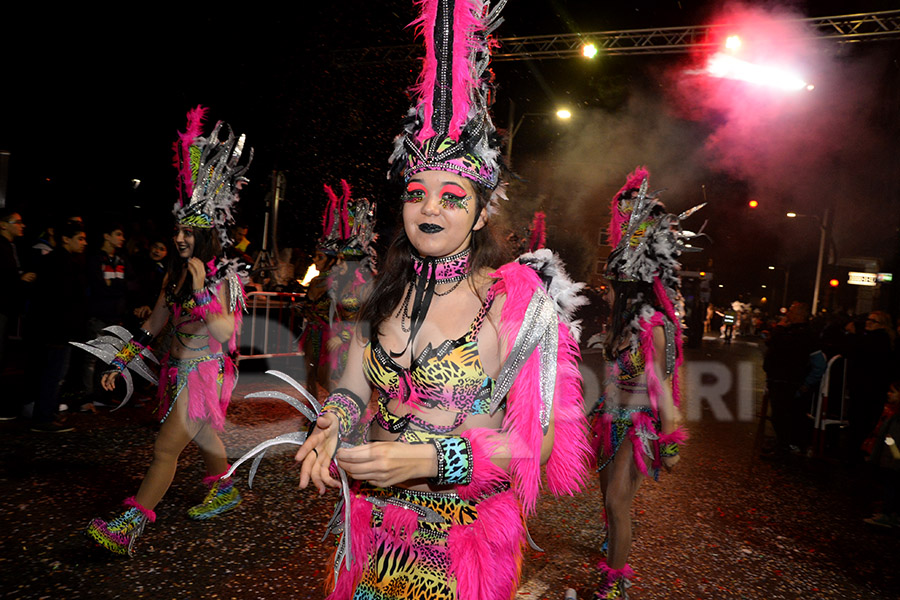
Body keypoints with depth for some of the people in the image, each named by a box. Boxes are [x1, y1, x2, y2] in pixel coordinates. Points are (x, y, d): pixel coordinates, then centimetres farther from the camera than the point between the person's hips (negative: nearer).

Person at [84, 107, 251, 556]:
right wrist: (120, 363, 14)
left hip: (205, 372, -8)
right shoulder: (176, 274, 7)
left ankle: (128, 528, -1)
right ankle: (225, 490, 40)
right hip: (180, 369, 8)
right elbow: (153, 325, 13)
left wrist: (202, 292, -29)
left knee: (165, 448, -7)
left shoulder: (219, 277, -15)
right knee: (203, 436, 21)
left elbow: (223, 333, -21)